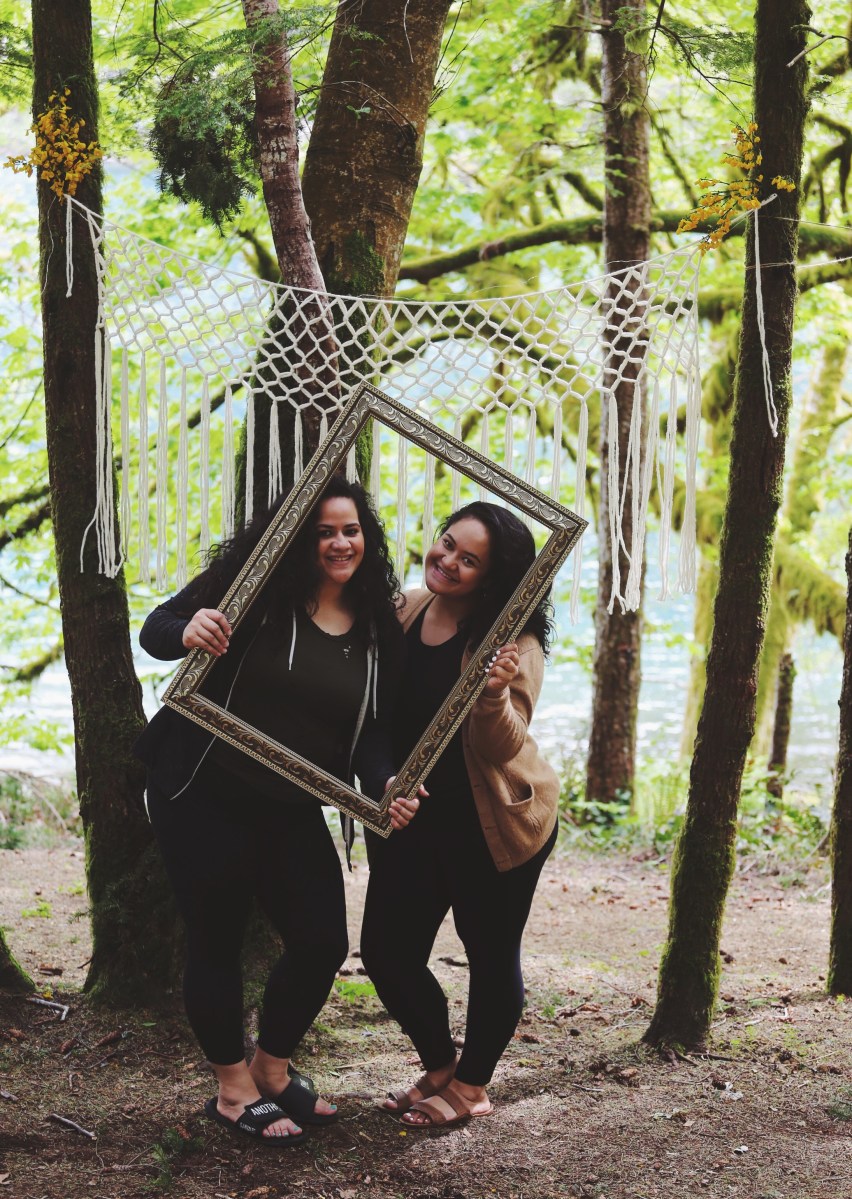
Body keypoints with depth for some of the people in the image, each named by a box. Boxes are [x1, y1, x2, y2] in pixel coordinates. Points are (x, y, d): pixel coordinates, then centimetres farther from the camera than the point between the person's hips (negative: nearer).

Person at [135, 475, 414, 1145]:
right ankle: (234, 1091, 21)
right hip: (203, 795, -5)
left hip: (292, 811, 5)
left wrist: (384, 787, -18)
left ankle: (273, 1071, 28)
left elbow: (371, 730, 2)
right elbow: (156, 630, -8)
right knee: (217, 941, 3)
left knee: (324, 941, 3)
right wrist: (188, 632, -32)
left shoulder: (379, 630, 2)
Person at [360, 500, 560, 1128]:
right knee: (386, 953, 7)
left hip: (493, 824, -5)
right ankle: (439, 1065, 32)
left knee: (491, 955, 9)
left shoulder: (512, 643, -17)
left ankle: (472, 1085, 29)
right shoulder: (407, 611, -1)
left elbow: (501, 747, -24)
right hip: (410, 818, 6)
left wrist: (494, 695, -40)